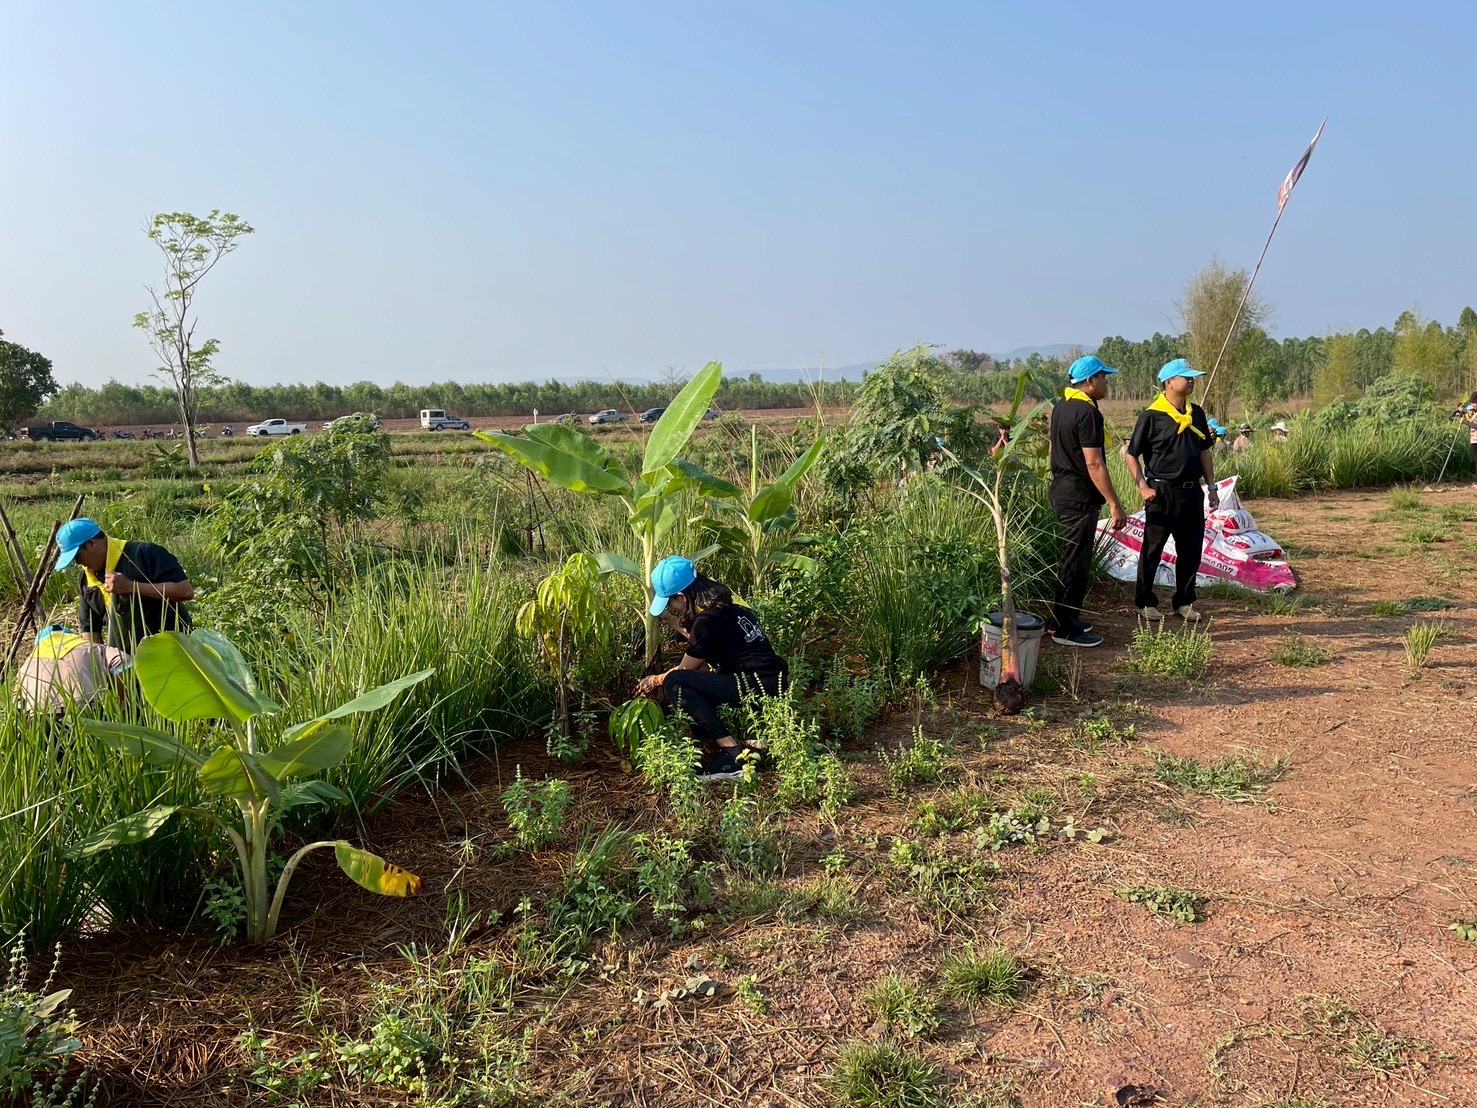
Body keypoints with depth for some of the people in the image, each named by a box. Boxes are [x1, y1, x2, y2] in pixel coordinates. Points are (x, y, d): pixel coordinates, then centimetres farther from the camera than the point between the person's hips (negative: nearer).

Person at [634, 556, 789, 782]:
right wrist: (671, 619, 29)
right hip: (771, 684, 10)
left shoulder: (709, 620, -14)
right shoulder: (720, 605, 12)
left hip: (760, 688, -10)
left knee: (674, 685, -17)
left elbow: (684, 670, -2)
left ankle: (733, 755, -16)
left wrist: (655, 681, 16)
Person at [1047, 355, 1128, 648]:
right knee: (1076, 563, -3)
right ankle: (1065, 630, 3)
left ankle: (1065, 618, 26)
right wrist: (1114, 504, -20)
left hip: (1061, 489, 10)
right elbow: (1094, 464, -23)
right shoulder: (1087, 413, -18)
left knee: (1071, 559, 18)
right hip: (1079, 496, -10)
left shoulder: (1061, 406, 11)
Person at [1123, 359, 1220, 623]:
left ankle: (1185, 602, 23)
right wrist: (1143, 487, -15)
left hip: (1191, 492, 6)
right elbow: (1132, 454, -7)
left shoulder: (1196, 413, 9)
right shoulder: (1151, 416, -10)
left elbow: (1204, 451, 17)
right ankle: (1145, 602, 16)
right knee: (1152, 550, 3)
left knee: (1191, 550, 11)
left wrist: (1211, 486, 13)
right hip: (1162, 492, -6)